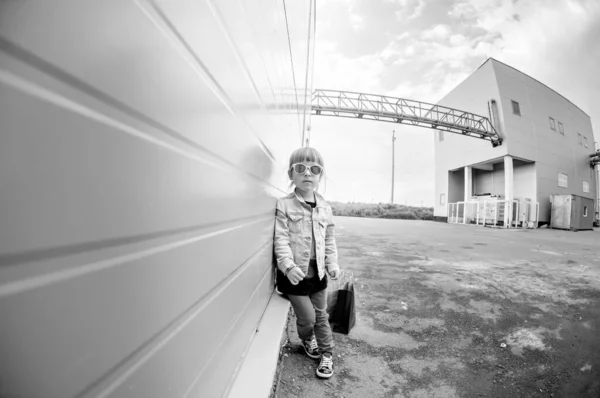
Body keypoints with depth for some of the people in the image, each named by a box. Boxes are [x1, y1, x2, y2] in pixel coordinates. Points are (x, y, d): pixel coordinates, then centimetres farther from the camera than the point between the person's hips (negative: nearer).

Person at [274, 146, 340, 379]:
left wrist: (332, 264, 2)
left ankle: (327, 354, 39)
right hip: (295, 274, -4)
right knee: (307, 317, 8)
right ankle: (307, 340, 42)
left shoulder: (325, 208, 3)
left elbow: (329, 240, 9)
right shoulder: (284, 205, -11)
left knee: (321, 315, 17)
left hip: (318, 272, 4)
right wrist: (289, 266, -26)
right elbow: (281, 239, -16)